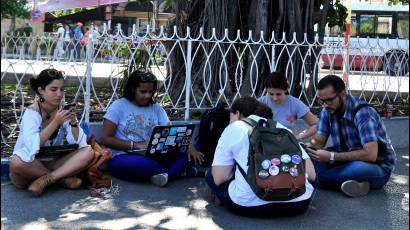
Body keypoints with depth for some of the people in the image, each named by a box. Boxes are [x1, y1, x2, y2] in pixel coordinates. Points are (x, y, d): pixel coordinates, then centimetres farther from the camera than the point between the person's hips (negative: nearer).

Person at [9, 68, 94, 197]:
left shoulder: (63, 111, -1)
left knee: (88, 152, -17)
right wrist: (56, 122, -33)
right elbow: (32, 147, -31)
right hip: (31, 165, -3)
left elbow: (79, 143, -9)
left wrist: (73, 122, -24)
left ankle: (45, 180, -23)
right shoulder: (32, 112, -15)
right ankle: (63, 179, -17)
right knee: (17, 161, -38)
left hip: (53, 164, 4)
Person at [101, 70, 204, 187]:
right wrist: (135, 145, -16)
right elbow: (105, 138, -5)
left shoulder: (156, 108, 12)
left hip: (151, 157, 4)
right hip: (122, 158, -4)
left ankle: (164, 175, -41)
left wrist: (189, 148, -15)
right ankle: (177, 169, -17)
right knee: (142, 163, -39)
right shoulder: (118, 106, 1)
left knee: (185, 155, -19)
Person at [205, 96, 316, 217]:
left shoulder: (234, 128, 11)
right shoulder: (282, 128, 20)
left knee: (210, 174, 24)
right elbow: (311, 175, 13)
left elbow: (219, 178, 3)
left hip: (251, 205, -2)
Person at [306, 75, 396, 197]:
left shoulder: (362, 112, -25)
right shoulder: (328, 110, -2)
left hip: (377, 166, -7)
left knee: (362, 168, -43)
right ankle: (354, 183, -19)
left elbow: (370, 155, -34)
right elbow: (319, 140, 3)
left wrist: (332, 156, -34)